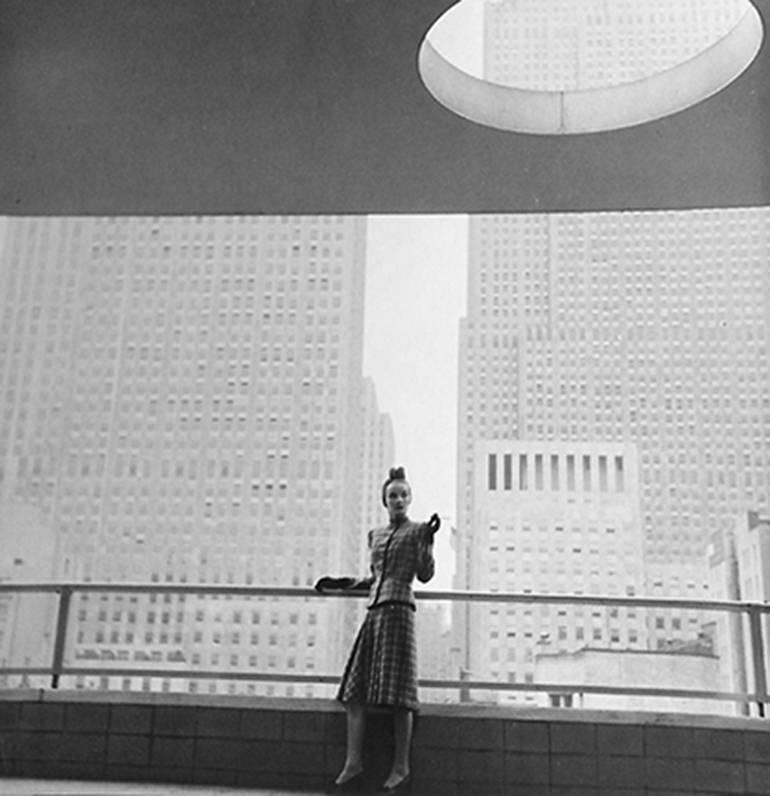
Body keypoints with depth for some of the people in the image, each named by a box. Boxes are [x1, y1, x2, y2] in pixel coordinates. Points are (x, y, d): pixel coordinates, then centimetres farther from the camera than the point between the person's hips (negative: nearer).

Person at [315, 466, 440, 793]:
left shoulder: (416, 531, 3)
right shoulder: (375, 534, 20)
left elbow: (424, 574, -4)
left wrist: (427, 540, -15)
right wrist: (344, 583, 26)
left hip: (398, 610, -6)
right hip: (374, 611, 7)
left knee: (397, 694, -7)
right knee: (354, 690, 0)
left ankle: (400, 769, 1)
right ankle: (353, 764, 3)